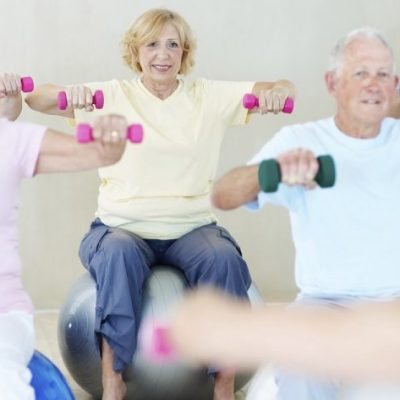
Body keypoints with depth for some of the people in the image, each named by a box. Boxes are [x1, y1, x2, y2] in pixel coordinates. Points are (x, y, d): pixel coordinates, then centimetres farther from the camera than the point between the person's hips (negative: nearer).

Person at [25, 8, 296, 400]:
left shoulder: (209, 96, 7)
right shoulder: (113, 95, 3)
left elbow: (283, 90, 0)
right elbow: (36, 98, -8)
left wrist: (274, 92, -26)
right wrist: (70, 94, -32)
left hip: (192, 229, 1)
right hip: (122, 226, -1)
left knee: (224, 259, -30)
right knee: (119, 255, -35)